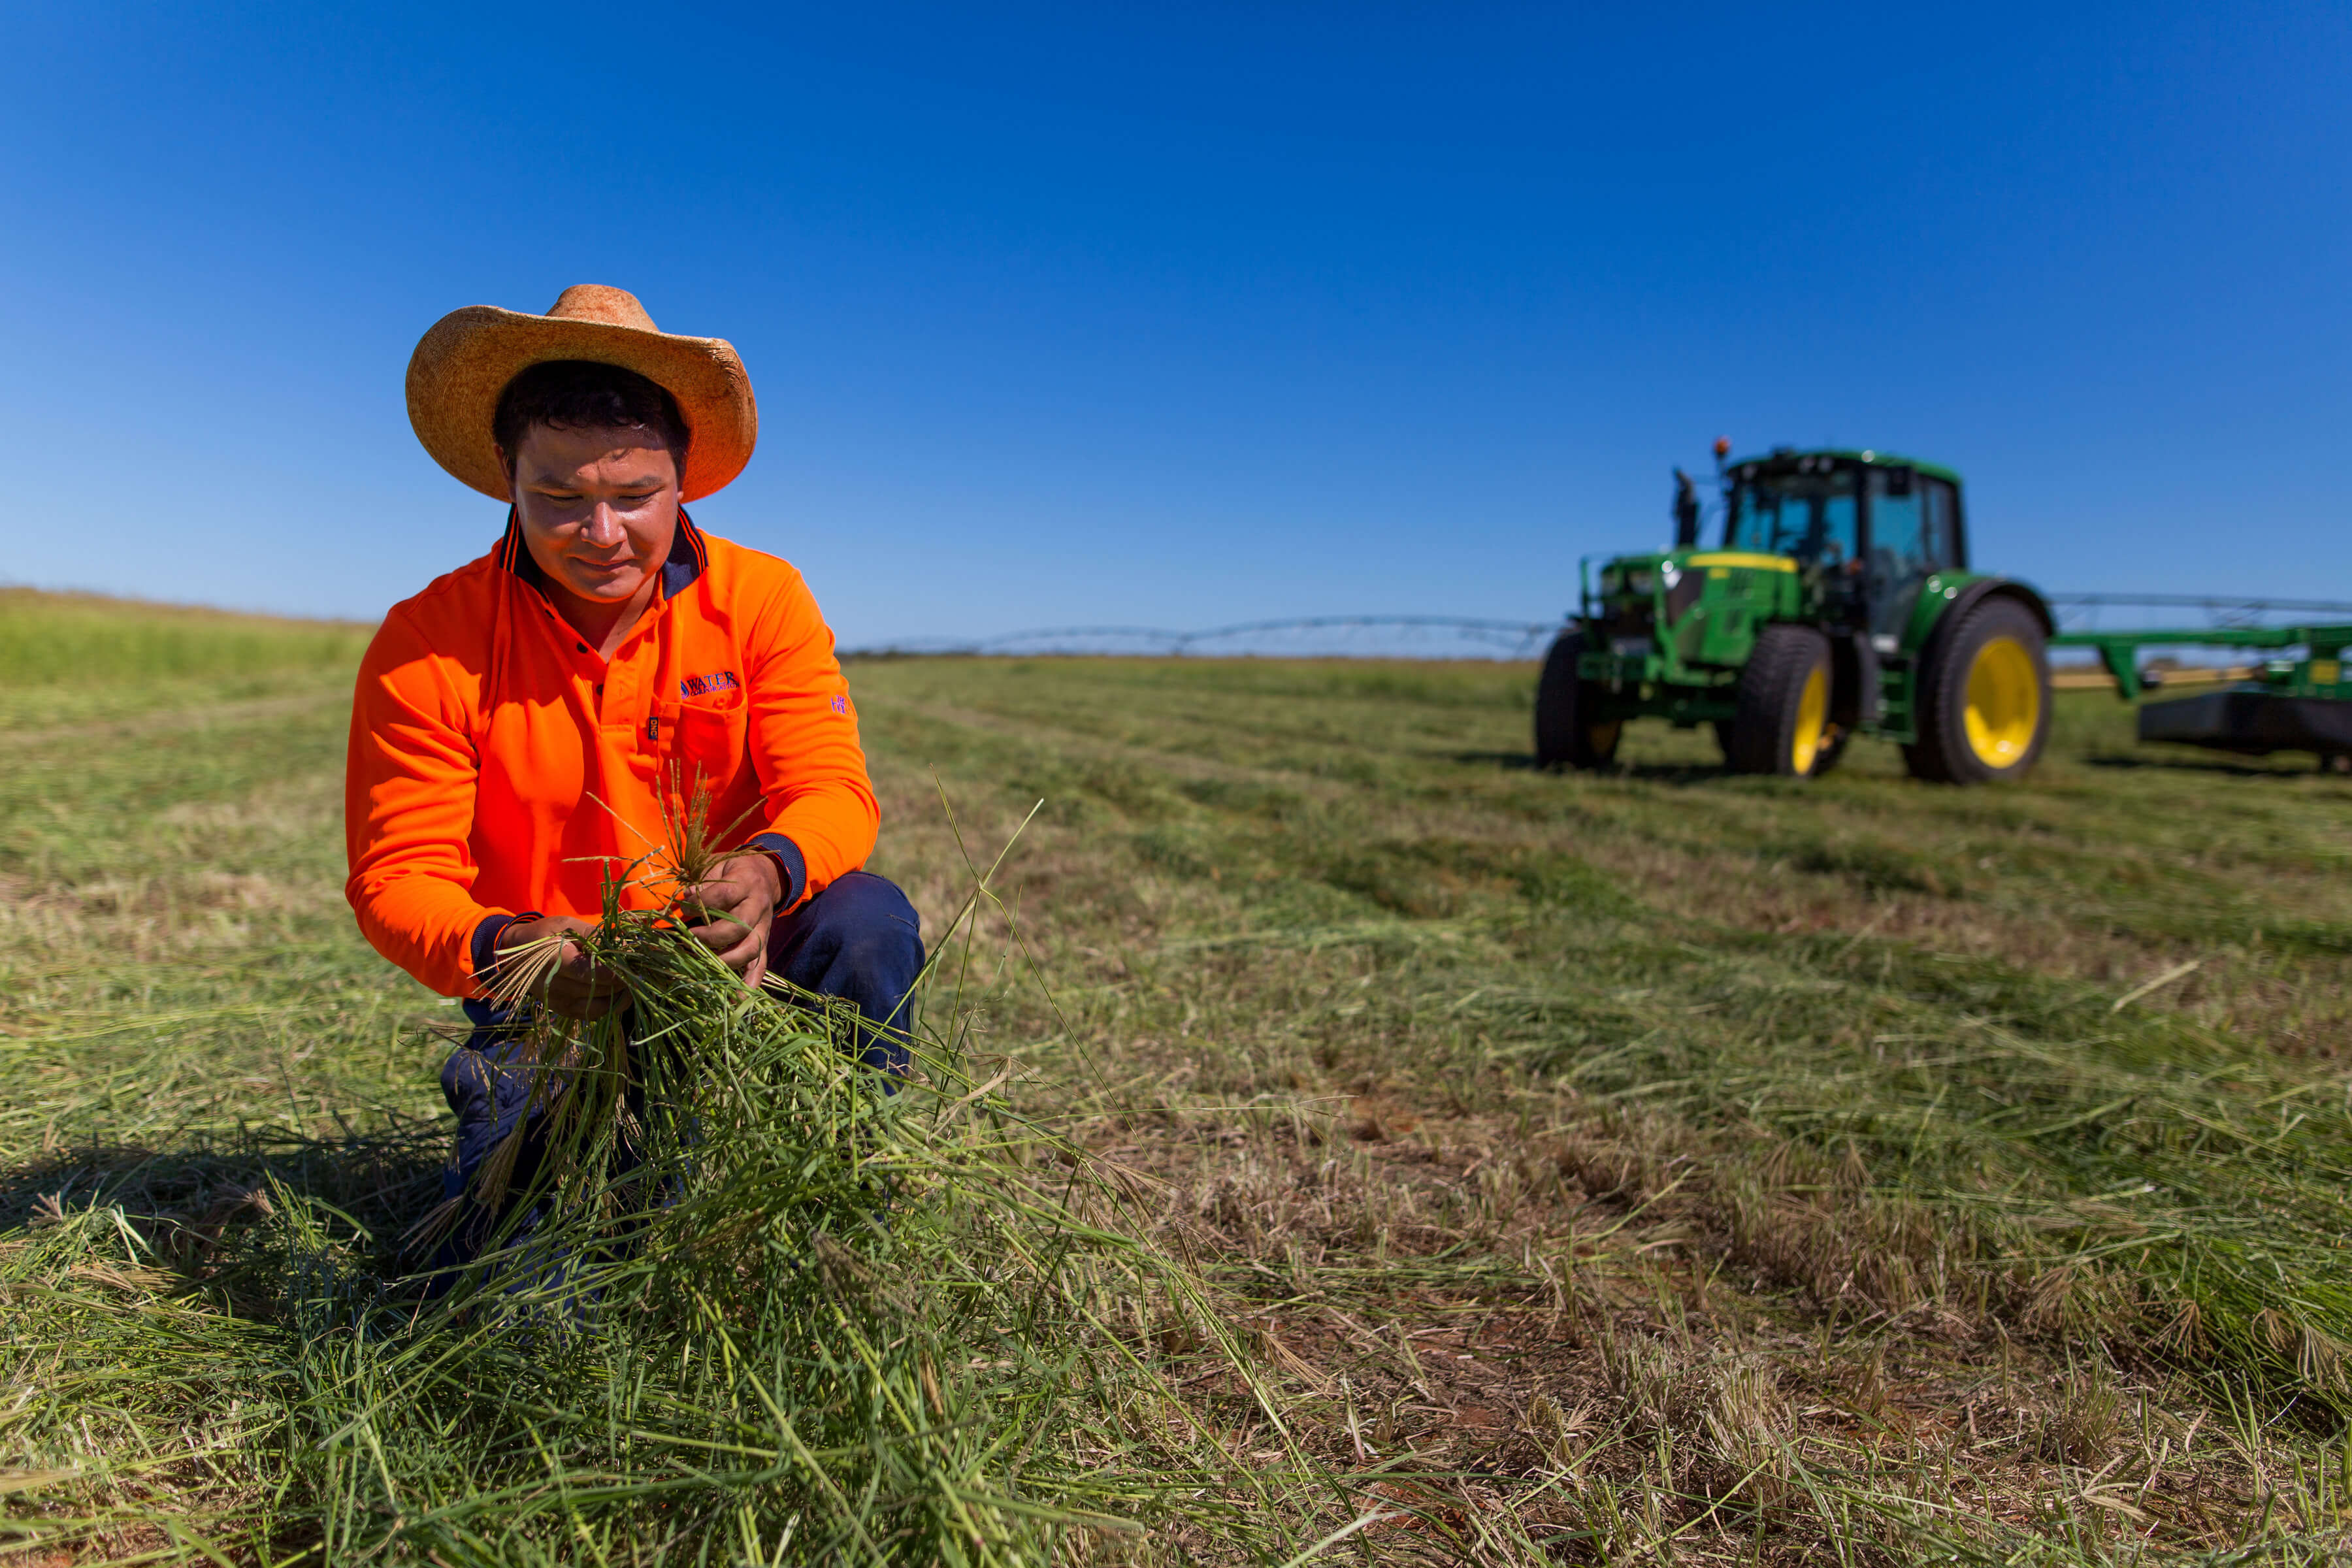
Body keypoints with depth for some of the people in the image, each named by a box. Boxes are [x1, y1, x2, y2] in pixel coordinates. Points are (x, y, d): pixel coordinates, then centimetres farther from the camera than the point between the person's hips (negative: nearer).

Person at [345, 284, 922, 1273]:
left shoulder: (761, 599, -10)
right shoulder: (425, 647, -12)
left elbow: (834, 792, -16)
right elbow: (397, 875, -12)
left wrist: (768, 872, -41)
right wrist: (501, 951, -36)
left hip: (732, 962, 1)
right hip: (551, 1004, 0)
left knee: (866, 920, -30)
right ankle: (499, 1108, 20)